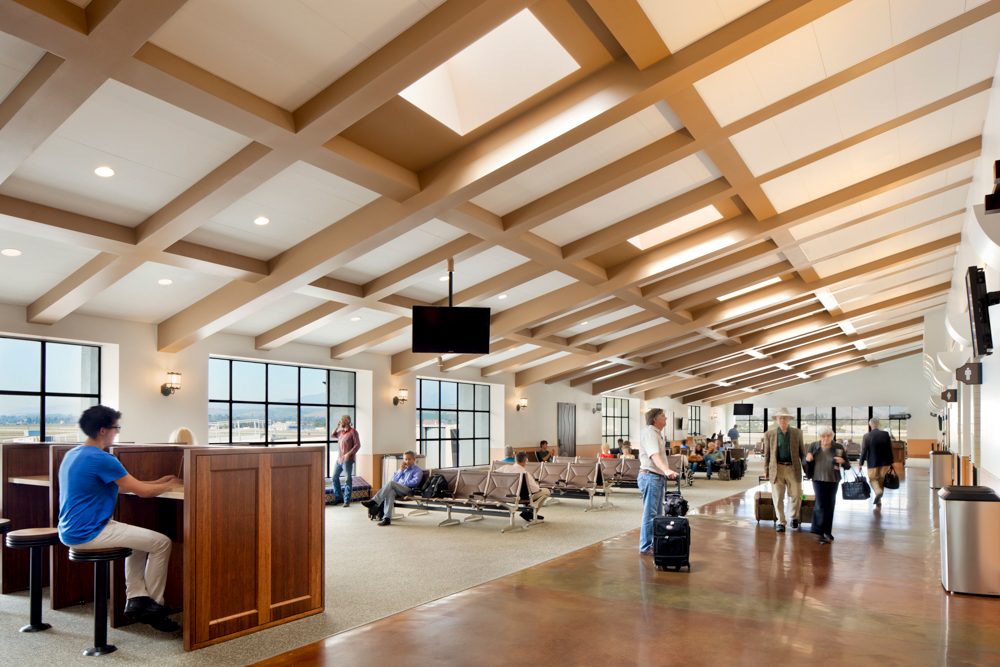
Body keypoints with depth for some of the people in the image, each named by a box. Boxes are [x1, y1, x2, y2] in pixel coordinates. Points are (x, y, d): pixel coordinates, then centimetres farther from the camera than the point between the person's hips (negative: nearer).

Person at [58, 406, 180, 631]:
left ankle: (135, 597, 18)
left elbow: (120, 486, 20)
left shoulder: (73, 454, 12)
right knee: (161, 543, -6)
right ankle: (154, 606, 6)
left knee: (140, 539, 26)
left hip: (71, 530, 10)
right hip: (88, 532, -10)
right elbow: (143, 491, -18)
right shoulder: (101, 459, -20)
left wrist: (158, 482, 19)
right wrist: (170, 485, 2)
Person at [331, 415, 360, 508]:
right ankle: (339, 497, 23)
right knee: (334, 478, 11)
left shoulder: (353, 431, -7)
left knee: (348, 480, -5)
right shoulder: (341, 431, 15)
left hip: (347, 460, -8)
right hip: (339, 459, 8)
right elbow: (333, 435, 31)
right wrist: (337, 426, 16)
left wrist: (349, 453, -22)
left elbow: (357, 445, -12)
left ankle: (347, 501, -1)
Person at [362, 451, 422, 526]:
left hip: (408, 490, -5)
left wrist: (403, 483, -8)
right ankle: (387, 518, -43)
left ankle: (374, 502, -33)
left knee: (390, 483, -31)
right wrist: (401, 470, 10)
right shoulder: (403, 468, 33)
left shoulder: (417, 470, 13)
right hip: (397, 490, 5)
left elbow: (415, 481, -5)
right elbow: (394, 479, 22)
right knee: (390, 492, -34)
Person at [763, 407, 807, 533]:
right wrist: (766, 470, 6)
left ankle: (794, 517, 32)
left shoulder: (797, 433, 4)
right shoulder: (769, 434, 2)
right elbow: (767, 453, 7)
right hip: (777, 469, -1)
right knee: (778, 498, 2)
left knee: (796, 495, 5)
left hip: (793, 468, 1)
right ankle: (781, 522, 16)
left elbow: (802, 452, 10)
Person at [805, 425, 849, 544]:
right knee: (821, 504, -12)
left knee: (830, 506, 8)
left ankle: (827, 532, 22)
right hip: (818, 479, -1)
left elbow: (848, 465, 3)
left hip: (832, 480, 1)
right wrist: (807, 459, -12)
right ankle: (819, 532, -9)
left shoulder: (838, 448, 0)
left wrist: (842, 461, -20)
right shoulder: (813, 447, 2)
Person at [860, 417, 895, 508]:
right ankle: (878, 502, 17)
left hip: (872, 462, -3)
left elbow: (864, 450, -9)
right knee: (881, 480, 13)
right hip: (885, 462, 3)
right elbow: (890, 449, 3)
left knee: (872, 478, 14)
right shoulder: (886, 434, -2)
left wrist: (861, 463, 0)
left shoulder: (867, 436, -11)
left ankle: (878, 491, -16)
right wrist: (891, 461, 12)